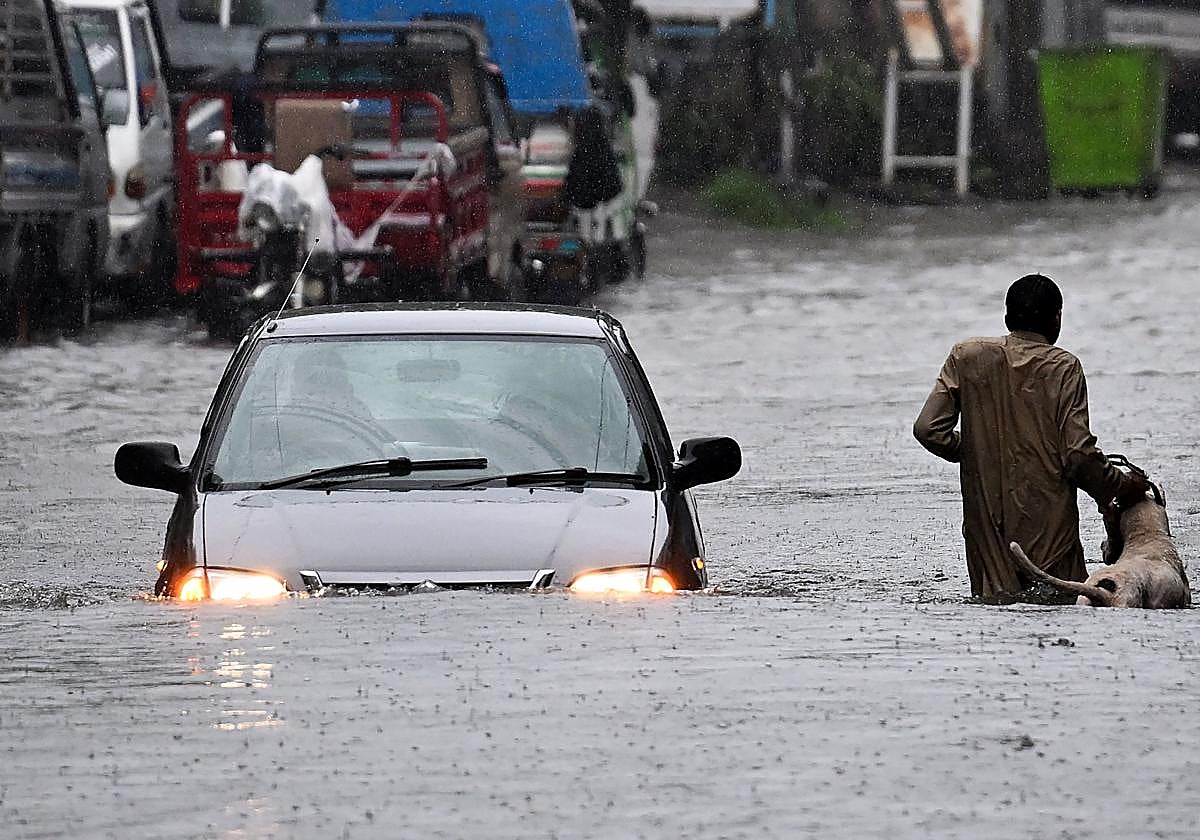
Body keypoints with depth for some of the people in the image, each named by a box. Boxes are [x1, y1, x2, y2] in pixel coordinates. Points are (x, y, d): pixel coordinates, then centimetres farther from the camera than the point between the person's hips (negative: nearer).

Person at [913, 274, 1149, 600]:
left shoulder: (968, 356, 4)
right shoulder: (1063, 368, -4)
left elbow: (929, 429, 1)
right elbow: (1078, 454, -9)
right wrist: (1118, 486, 9)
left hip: (986, 523, 3)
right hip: (1048, 521, -3)